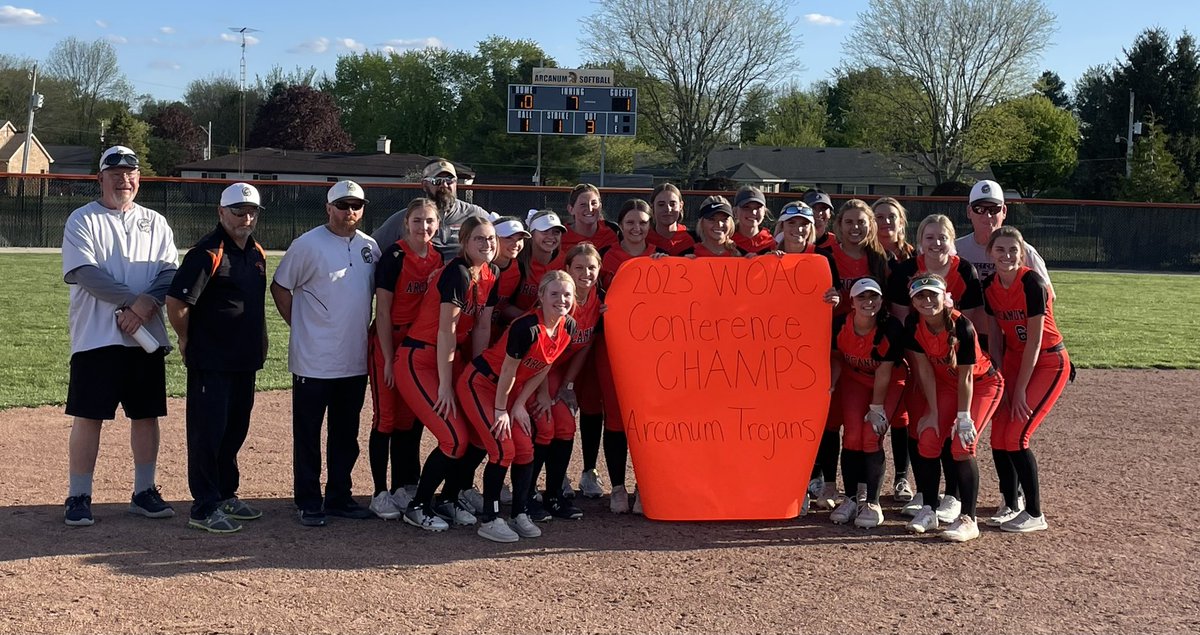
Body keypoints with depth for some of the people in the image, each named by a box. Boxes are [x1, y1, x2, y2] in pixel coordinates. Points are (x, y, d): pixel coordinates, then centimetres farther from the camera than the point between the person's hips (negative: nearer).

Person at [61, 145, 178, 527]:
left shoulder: (155, 222, 13)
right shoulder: (83, 220, 0)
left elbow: (171, 273, 3)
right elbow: (85, 273, -13)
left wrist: (147, 304, -16)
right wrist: (133, 300, -20)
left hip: (148, 337, 4)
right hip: (97, 337, -4)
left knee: (147, 414, 8)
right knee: (88, 416, -2)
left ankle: (144, 493, 19)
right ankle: (79, 497, 7)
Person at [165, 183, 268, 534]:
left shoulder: (257, 254, 11)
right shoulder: (208, 252, -16)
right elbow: (176, 300, -21)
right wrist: (186, 340, -9)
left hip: (245, 359, 8)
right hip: (211, 361, -8)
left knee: (235, 429, 17)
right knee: (208, 431, -2)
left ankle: (226, 494, 30)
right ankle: (204, 508, 4)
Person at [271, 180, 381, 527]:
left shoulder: (370, 247, 8)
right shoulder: (308, 245, -8)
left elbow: (377, 293, 19)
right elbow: (280, 287, -3)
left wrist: (363, 328, 10)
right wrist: (300, 326, -5)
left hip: (355, 361, 6)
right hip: (313, 361, -6)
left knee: (346, 434, 14)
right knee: (308, 435, 2)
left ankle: (339, 498, 24)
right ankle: (308, 503, 10)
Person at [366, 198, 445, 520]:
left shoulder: (439, 258, 3)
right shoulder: (394, 256, -13)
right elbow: (383, 311, -12)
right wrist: (389, 360, -13)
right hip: (390, 344, -5)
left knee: (413, 419, 11)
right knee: (387, 418, 0)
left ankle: (405, 488, 21)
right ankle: (380, 493, 8)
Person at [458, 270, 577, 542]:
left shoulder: (568, 328, -8)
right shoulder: (527, 327, -31)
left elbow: (542, 370, 1)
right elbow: (508, 371, -22)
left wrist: (519, 405, 0)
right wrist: (500, 411, -13)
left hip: (511, 388, 7)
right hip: (480, 383, -7)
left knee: (525, 450, 0)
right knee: (503, 450, -14)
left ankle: (519, 514, 14)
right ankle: (488, 520, -3)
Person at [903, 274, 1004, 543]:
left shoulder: (961, 326, -32)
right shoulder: (913, 325, -17)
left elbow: (966, 376, -26)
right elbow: (925, 369, -11)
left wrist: (963, 416, -22)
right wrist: (933, 412, -11)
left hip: (983, 384, -5)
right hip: (946, 384, 5)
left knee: (962, 444, -17)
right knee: (928, 437, -9)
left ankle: (968, 520, -9)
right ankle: (928, 511, 4)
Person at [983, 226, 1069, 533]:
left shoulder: (1031, 283, -22)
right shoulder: (989, 286, -3)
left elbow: (1034, 340, -20)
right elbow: (995, 335, 4)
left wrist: (1020, 389, -16)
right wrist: (999, 380, 0)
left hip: (1048, 363, -6)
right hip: (1014, 359, 6)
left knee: (1015, 436, -13)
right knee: (998, 437, 2)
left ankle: (1035, 515, 0)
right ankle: (1011, 506, 20)